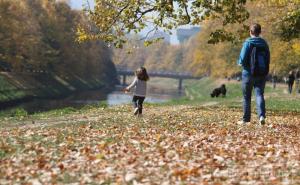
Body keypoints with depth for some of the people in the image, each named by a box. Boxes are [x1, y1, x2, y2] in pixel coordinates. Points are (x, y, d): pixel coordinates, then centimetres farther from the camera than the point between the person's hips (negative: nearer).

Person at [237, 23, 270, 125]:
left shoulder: (248, 43, -10)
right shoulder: (264, 43, 6)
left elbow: (242, 59, -14)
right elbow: (268, 59, 8)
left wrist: (240, 62, 7)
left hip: (249, 73, -3)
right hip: (262, 73, 4)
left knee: (246, 97, 8)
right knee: (259, 94, 1)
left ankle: (246, 119, 14)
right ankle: (262, 115, -20)